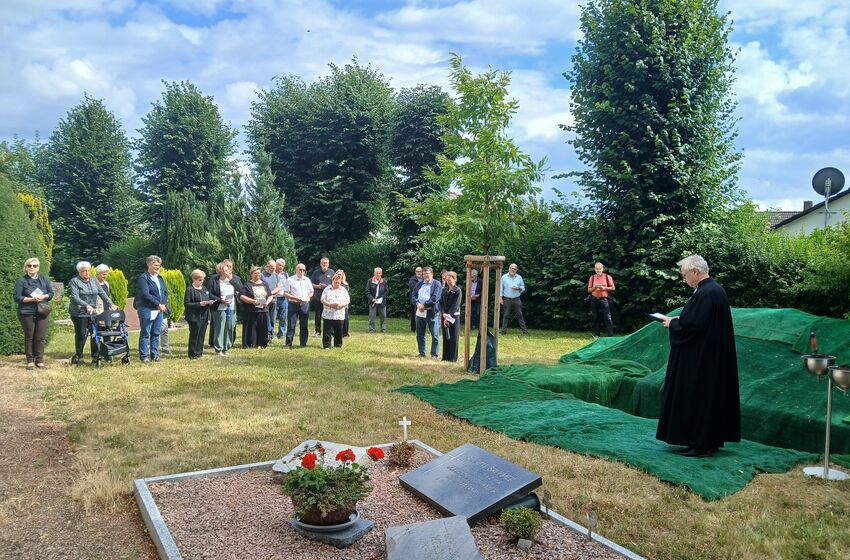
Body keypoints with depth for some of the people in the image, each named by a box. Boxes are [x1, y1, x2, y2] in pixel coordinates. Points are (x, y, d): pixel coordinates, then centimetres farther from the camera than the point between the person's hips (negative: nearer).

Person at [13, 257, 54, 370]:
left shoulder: (44, 279, 8)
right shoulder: (21, 281, -3)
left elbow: (51, 293, 12)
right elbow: (16, 297, -7)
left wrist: (44, 297, -9)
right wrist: (31, 299, -18)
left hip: (42, 312, 3)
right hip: (27, 313, -3)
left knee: (41, 337, 1)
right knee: (29, 337, 4)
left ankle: (39, 360, 10)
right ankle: (30, 361, 12)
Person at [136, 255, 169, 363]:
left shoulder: (160, 278, 16)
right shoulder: (143, 278, -7)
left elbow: (166, 292, 14)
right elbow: (145, 295, -16)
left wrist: (163, 304, -3)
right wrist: (158, 304, -16)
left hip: (160, 310, 7)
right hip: (147, 310, -6)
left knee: (156, 333, 10)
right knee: (145, 333, 0)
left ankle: (155, 354, 18)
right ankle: (144, 356, 5)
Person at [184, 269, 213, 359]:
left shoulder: (204, 288, 13)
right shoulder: (190, 289, -8)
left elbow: (209, 298, 23)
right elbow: (186, 304, -13)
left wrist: (210, 302, 0)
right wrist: (200, 304, -20)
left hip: (204, 316, 6)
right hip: (195, 317, -6)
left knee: (202, 335, 10)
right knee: (194, 336, 0)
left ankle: (199, 352, 19)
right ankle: (193, 354, 9)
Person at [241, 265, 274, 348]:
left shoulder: (265, 284, 17)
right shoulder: (248, 284, 2)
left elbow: (271, 295, 18)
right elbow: (241, 296, -7)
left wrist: (267, 301, -2)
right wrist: (252, 301, -17)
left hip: (263, 311, 4)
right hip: (251, 311, -4)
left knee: (262, 329, 4)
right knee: (251, 328, -4)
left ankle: (260, 344, 13)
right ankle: (250, 344, 2)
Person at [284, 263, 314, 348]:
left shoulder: (307, 280, 12)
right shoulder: (290, 280, 0)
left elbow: (311, 292, 18)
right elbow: (285, 293, -5)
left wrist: (306, 298, -3)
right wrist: (296, 298, -16)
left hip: (305, 304, 4)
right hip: (294, 304, -4)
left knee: (304, 325, 8)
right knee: (291, 325, -4)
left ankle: (303, 344, 15)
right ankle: (288, 344, 0)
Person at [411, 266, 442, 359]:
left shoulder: (437, 284, -1)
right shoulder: (419, 284, 15)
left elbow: (435, 298, -12)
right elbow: (413, 296, 7)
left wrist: (424, 305, -14)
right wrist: (417, 304, -12)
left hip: (432, 313, -5)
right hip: (419, 312, 5)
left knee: (435, 335, -1)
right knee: (420, 334, 11)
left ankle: (434, 355, 8)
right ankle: (421, 353, 22)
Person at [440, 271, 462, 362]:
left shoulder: (458, 291, -7)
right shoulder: (444, 290, 10)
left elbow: (455, 306, -13)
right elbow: (441, 303, 5)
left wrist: (448, 316, -17)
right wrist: (444, 313, -12)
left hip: (454, 316, -5)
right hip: (445, 316, 5)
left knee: (453, 338, -1)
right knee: (445, 337, 8)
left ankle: (453, 358, 4)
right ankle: (445, 357, 16)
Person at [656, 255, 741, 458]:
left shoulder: (705, 293, -21)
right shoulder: (716, 289, 10)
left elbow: (691, 324, -25)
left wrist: (672, 323, -8)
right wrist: (678, 319, 11)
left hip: (701, 358, -10)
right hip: (714, 357, 10)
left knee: (699, 398, -1)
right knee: (711, 396, 15)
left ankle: (701, 444, 7)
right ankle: (711, 440, 24)